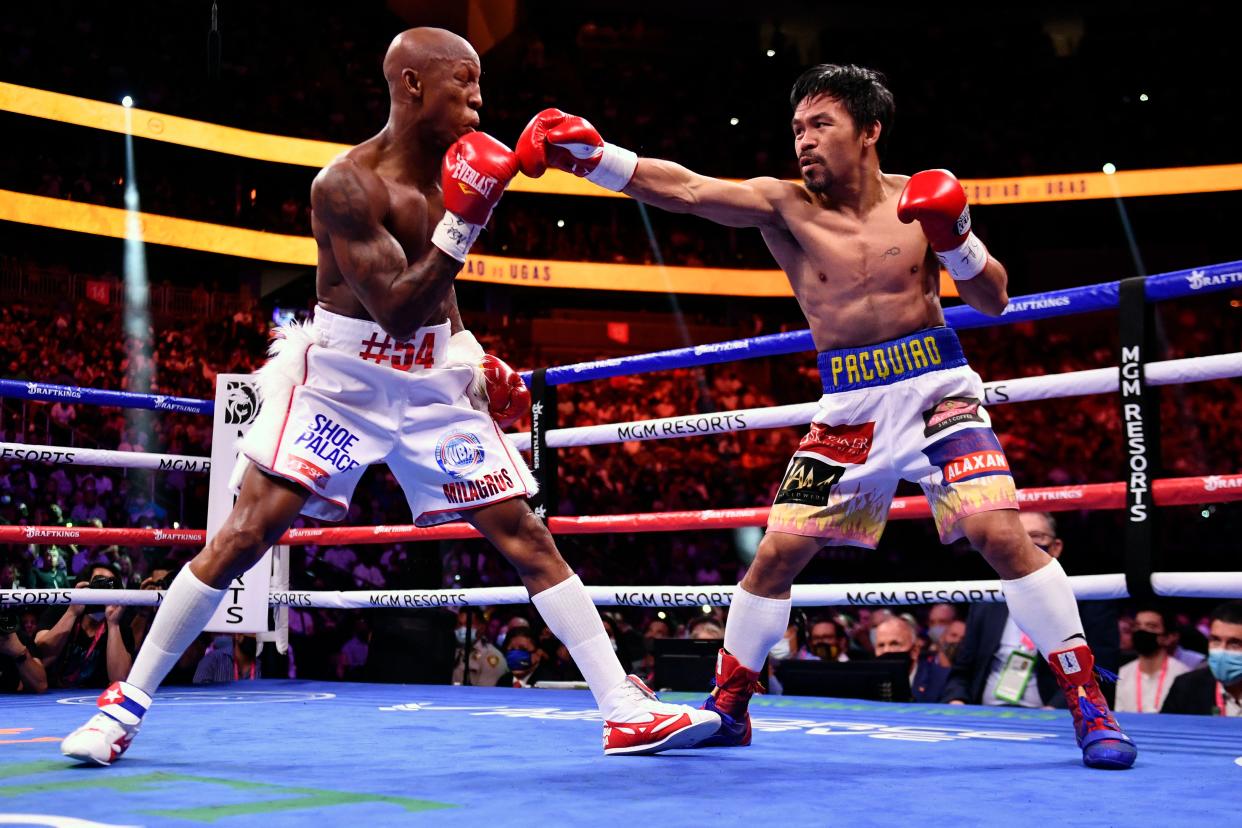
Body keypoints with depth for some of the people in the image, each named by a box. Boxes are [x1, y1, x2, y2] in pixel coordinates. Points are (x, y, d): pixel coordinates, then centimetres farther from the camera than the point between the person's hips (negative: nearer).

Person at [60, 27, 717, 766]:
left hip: (435, 384, 5)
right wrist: (464, 225, -32)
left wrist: (479, 361, 10)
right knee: (243, 536, -9)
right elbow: (395, 312, -25)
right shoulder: (346, 184, -18)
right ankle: (128, 701, 8)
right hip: (342, 378, -5)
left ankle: (627, 710, 2)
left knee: (528, 537, -1)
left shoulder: (457, 169, 4)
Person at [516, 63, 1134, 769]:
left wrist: (955, 239, -16)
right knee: (777, 551, 0)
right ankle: (729, 706, 18)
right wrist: (592, 155, -32)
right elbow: (683, 190, -19)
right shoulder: (784, 205, -3)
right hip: (849, 406, 1)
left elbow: (994, 302, 3)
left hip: (935, 387, -1)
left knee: (999, 532, -16)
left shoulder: (919, 199, -1)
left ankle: (1088, 699, -3)